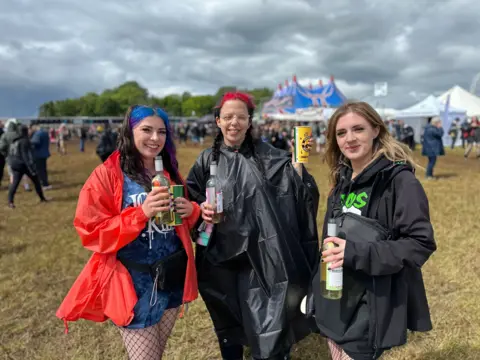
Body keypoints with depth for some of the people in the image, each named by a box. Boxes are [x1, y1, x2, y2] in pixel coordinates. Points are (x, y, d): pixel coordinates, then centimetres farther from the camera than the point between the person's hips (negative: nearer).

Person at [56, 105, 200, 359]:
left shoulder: (170, 173, 6)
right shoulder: (106, 175, -12)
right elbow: (92, 234, -15)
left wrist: (190, 211, -10)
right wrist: (141, 213, -27)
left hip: (172, 279, 6)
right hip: (132, 286, -5)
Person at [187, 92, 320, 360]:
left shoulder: (268, 157, 0)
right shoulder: (207, 161, 3)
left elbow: (299, 191, -5)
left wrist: (298, 160, -20)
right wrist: (201, 210, -12)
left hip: (260, 255, -1)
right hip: (220, 256, 2)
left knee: (268, 329, 1)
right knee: (227, 323, 17)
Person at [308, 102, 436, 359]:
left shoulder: (398, 179, -14)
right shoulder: (342, 180, 7)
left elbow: (421, 243, -18)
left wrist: (355, 253, -27)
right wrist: (317, 291, 17)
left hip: (371, 309, -6)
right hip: (335, 303, 7)